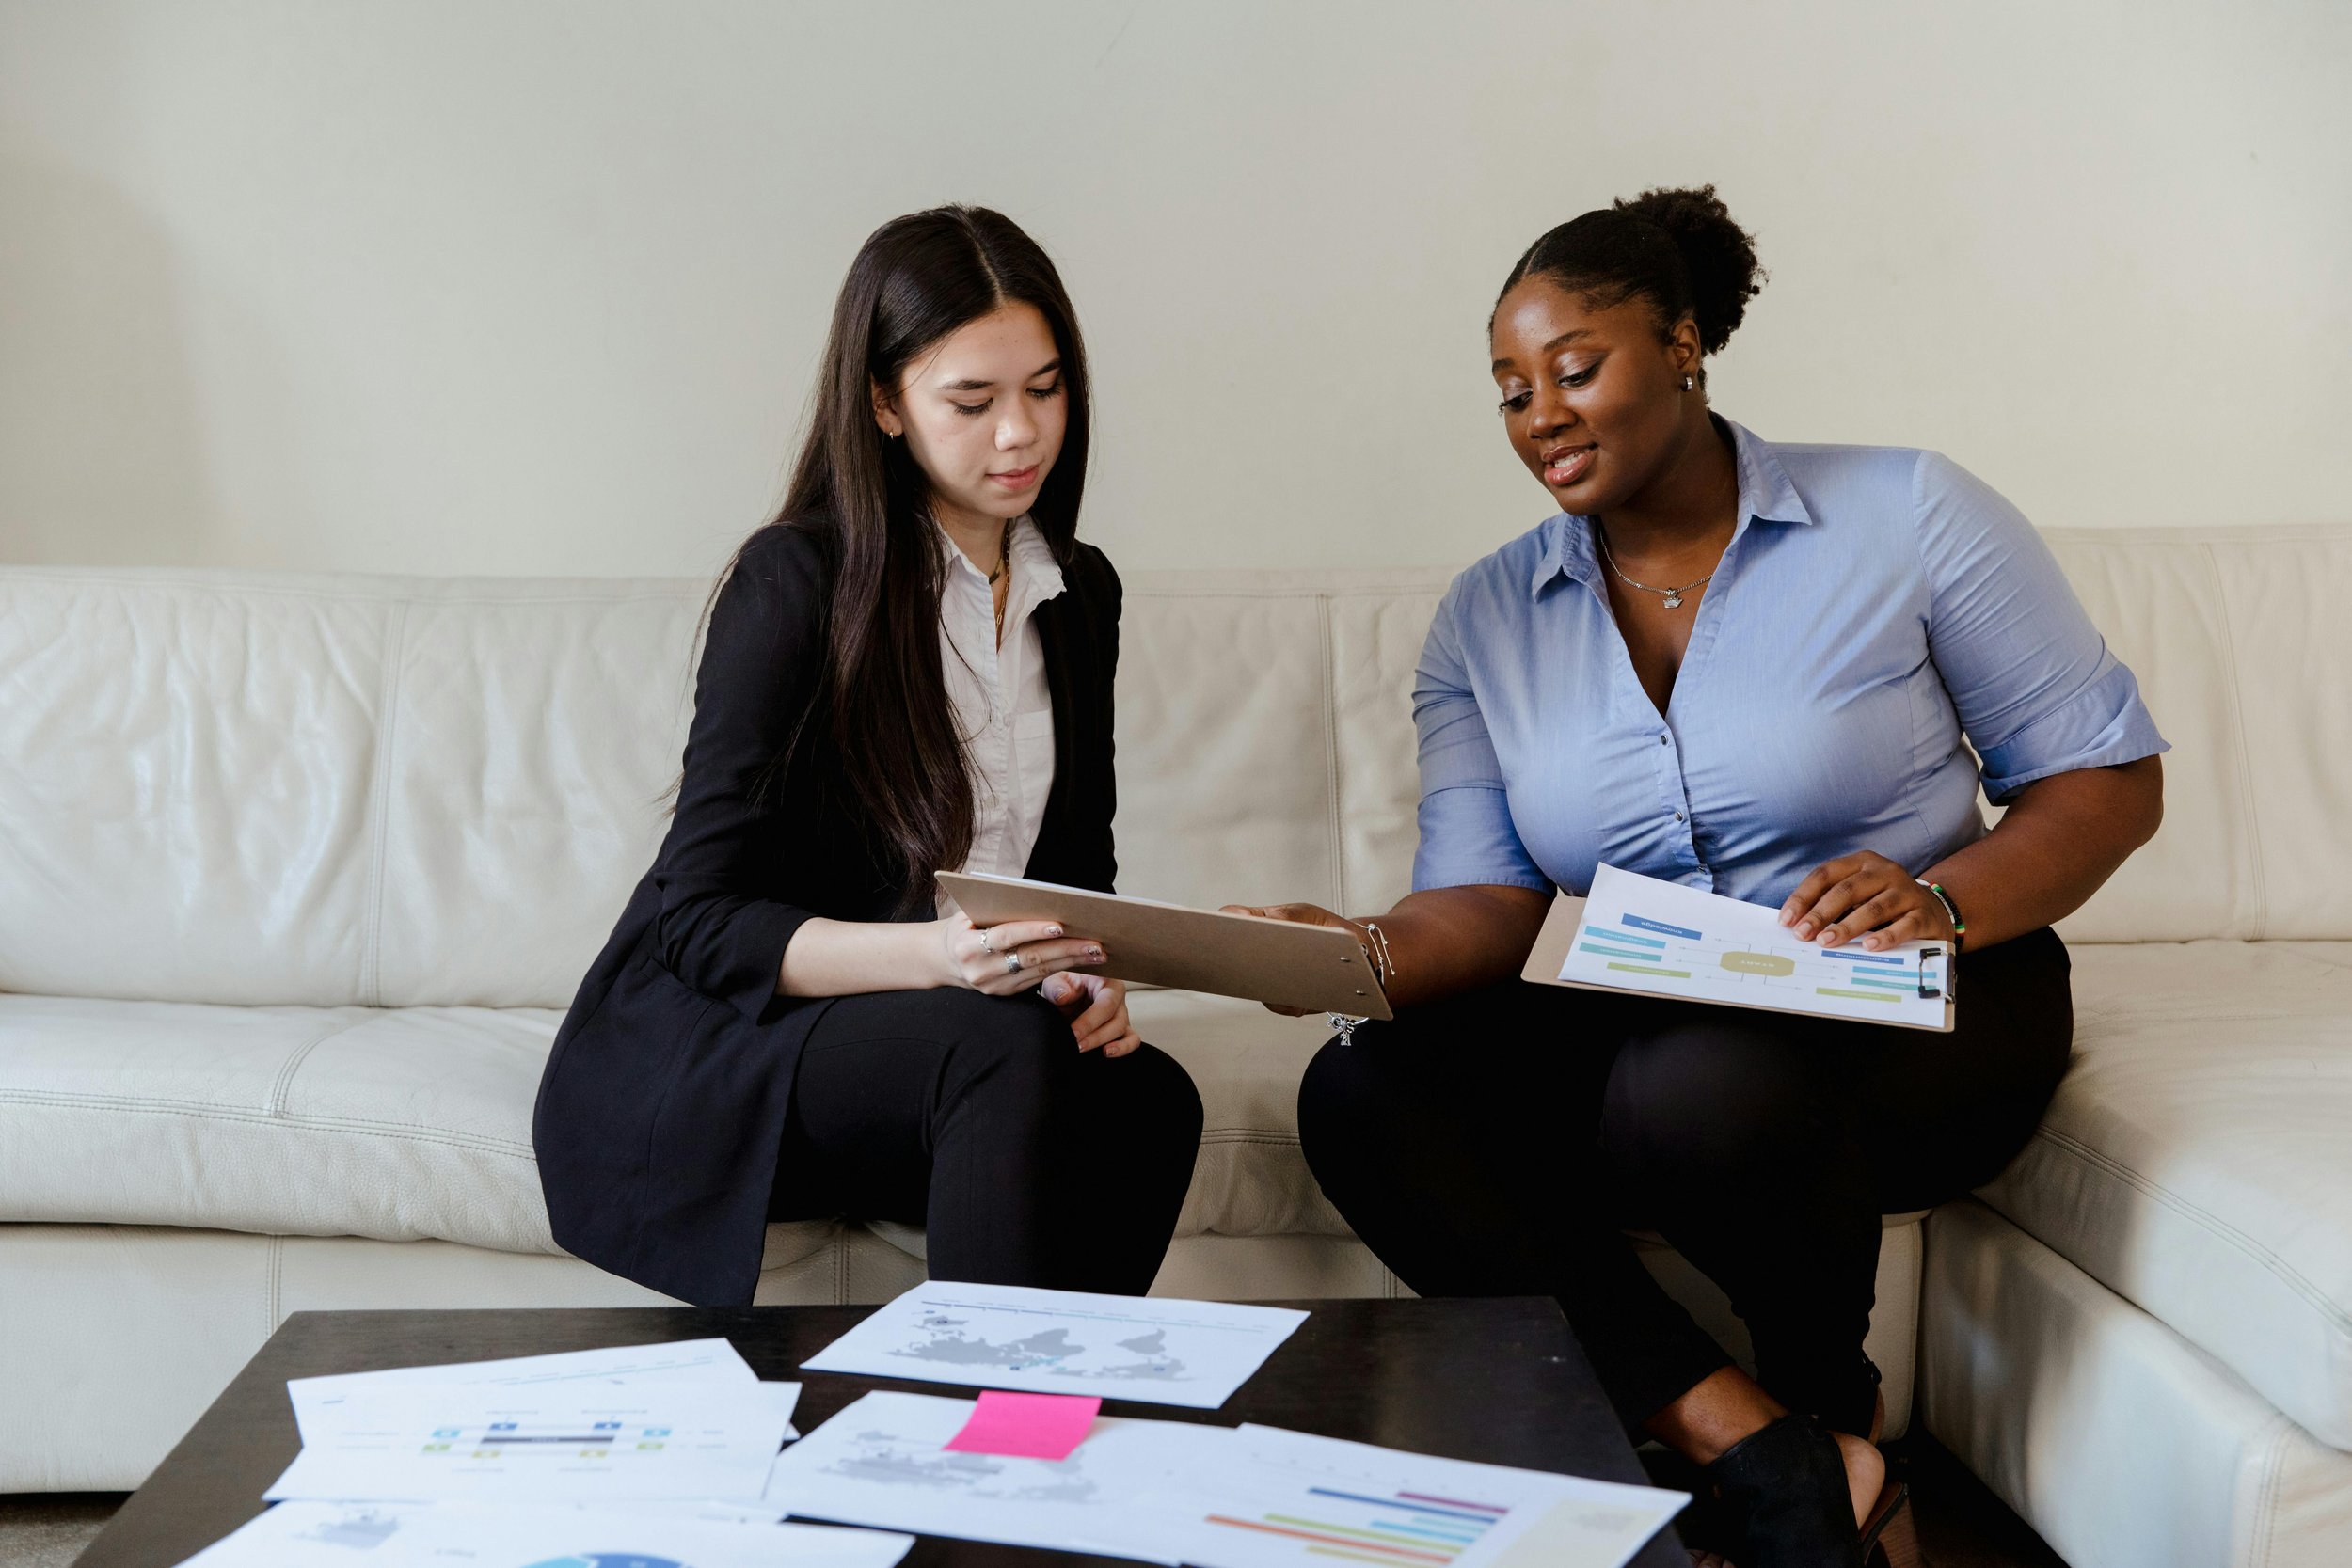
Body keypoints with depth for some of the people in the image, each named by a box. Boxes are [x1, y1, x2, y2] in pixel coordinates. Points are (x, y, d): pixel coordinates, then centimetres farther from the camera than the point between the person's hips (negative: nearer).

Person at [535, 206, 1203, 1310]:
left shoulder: (1079, 594, 9)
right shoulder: (794, 583, -11)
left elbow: (1079, 866, 16)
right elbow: (699, 919, -14)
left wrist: (1086, 977, -8)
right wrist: (934, 953, -30)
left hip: (911, 1048, 5)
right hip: (698, 1044, -5)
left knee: (1151, 1098, -27)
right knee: (1009, 1046, -35)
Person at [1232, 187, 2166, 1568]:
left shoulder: (1907, 518, -4)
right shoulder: (1486, 619, 6)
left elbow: (2111, 778, -3)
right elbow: (1490, 900, -3)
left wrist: (1942, 905, -23)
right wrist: (1368, 955, -27)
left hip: (1910, 1021, -4)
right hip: (1640, 1030, 4)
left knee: (1699, 1088, -37)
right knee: (1360, 1096, -22)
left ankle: (1833, 1405, -3)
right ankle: (1761, 1450, -25)